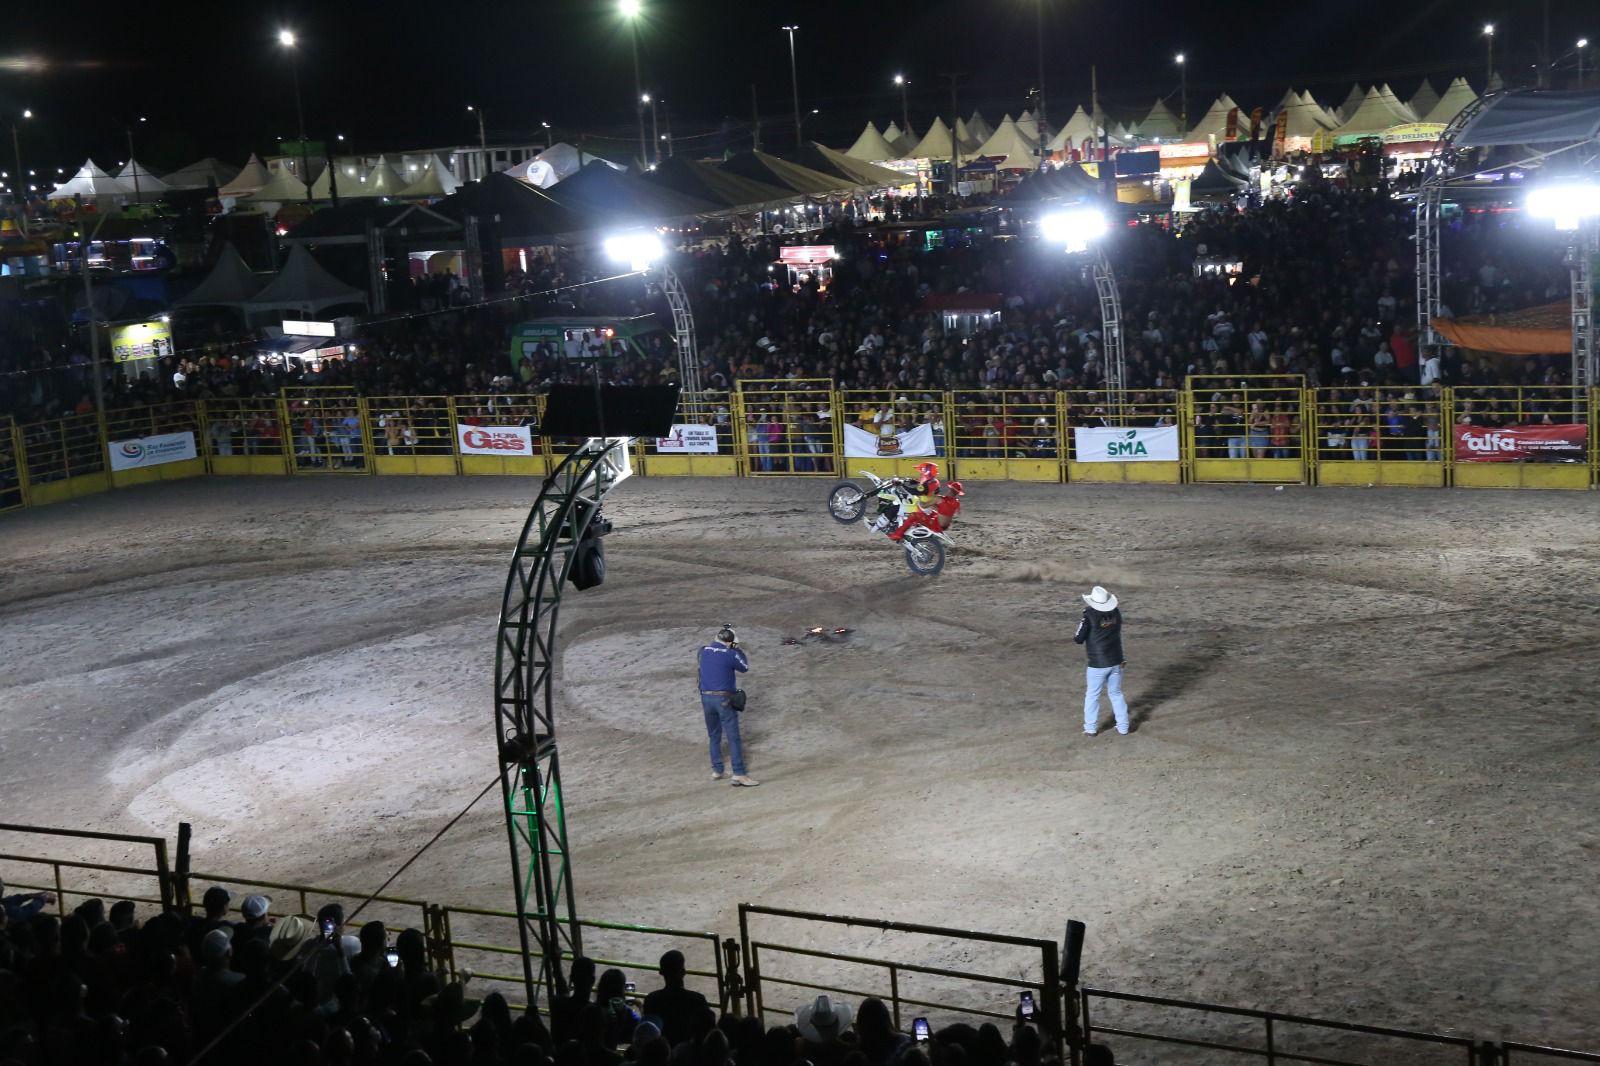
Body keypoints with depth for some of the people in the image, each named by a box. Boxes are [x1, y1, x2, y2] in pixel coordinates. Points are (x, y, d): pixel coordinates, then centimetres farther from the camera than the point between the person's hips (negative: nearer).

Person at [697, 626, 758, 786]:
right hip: (723, 699, -6)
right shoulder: (730, 654, -12)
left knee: (714, 736, 17)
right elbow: (744, 667, 4)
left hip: (706, 697, 6)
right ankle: (739, 774, -8)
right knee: (733, 737, -3)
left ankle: (717, 771, 21)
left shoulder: (704, 651, 6)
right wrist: (739, 650, 11)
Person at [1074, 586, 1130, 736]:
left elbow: (1078, 639, -15)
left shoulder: (1090, 617, -18)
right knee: (1116, 693, 17)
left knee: (1092, 696, 12)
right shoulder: (1115, 613, -3)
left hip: (1097, 664, -4)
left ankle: (1091, 728, 18)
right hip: (1116, 662, 4)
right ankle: (1123, 727, 20)